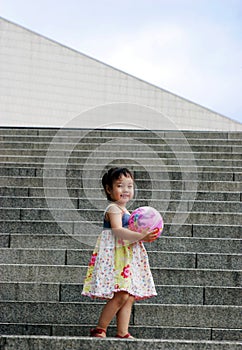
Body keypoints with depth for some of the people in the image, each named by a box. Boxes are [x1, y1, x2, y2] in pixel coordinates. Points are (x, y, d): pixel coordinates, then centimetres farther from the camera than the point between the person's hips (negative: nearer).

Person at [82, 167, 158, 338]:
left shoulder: (125, 211, 21)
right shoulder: (114, 209, -10)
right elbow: (117, 231, -25)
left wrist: (145, 235, 14)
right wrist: (141, 236, -30)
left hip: (127, 258, 10)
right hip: (115, 257, -10)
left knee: (129, 298, 5)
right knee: (121, 295, -16)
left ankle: (122, 333, 7)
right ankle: (100, 329, -5)